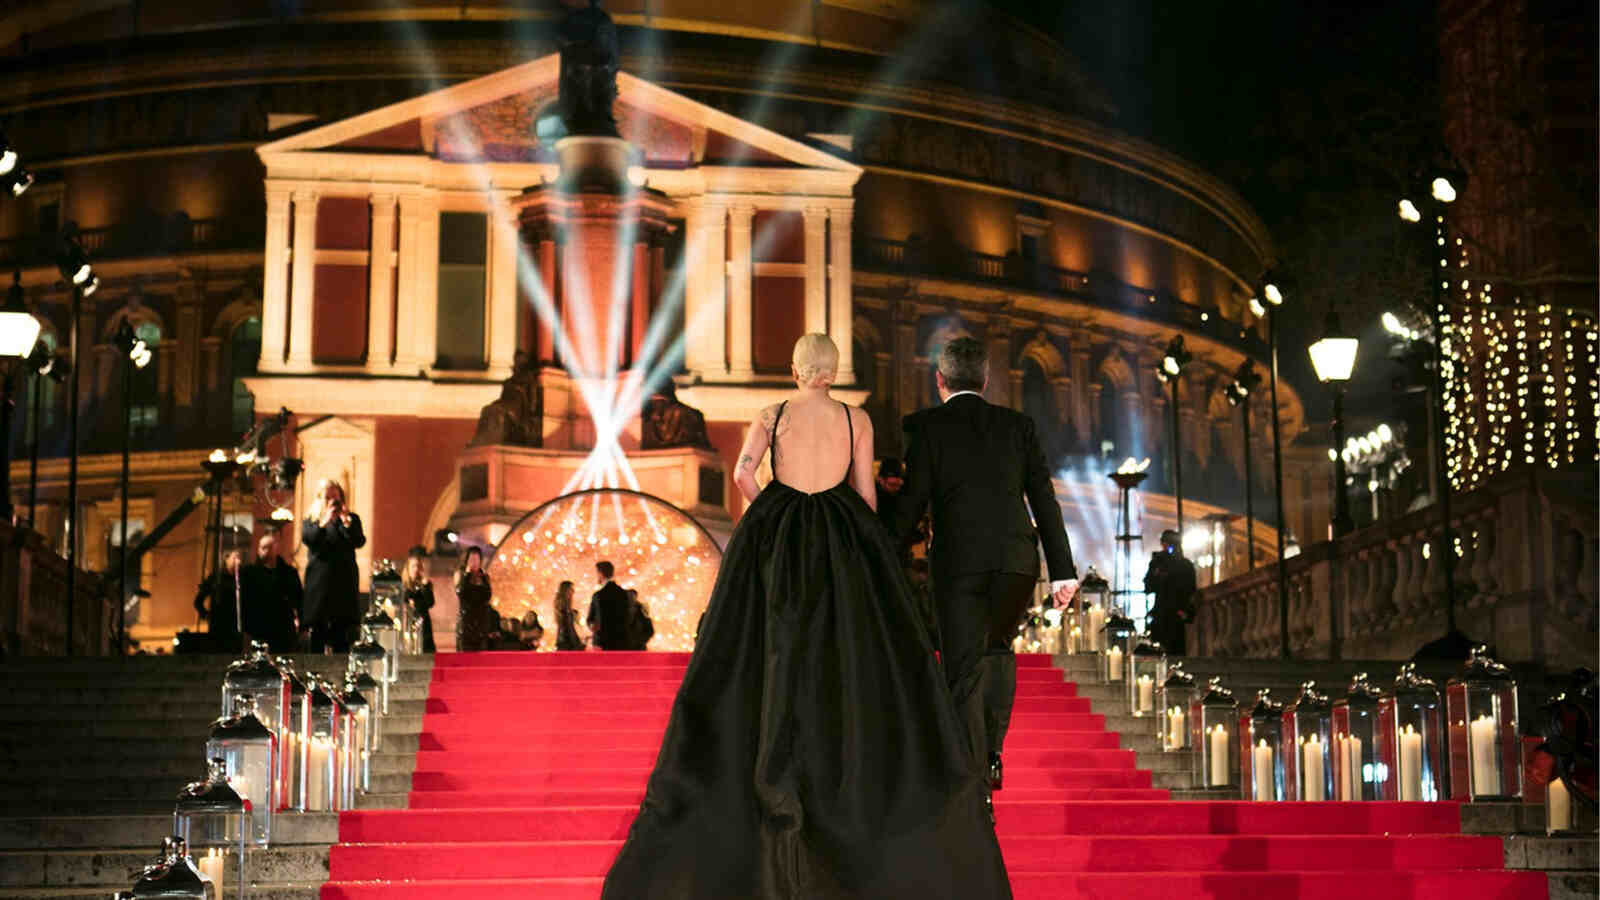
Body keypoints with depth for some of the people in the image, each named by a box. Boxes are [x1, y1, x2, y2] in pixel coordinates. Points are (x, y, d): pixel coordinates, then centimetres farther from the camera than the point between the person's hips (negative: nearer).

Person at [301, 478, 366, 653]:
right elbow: (307, 538, -7)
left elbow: (359, 542, -3)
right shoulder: (310, 522, 12)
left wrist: (347, 524, -18)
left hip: (344, 585, 0)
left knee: (341, 636, -6)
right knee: (318, 634, -1)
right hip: (318, 584, 0)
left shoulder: (351, 520, 12)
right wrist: (323, 523, -22)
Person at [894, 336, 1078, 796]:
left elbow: (913, 500, -4)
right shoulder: (1018, 425, 11)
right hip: (1017, 560, 3)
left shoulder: (926, 426, 2)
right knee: (998, 648, 26)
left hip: (959, 563, -3)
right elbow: (1045, 499, 7)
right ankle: (991, 753, 17)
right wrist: (1062, 570, 7)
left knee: (963, 671, 2)